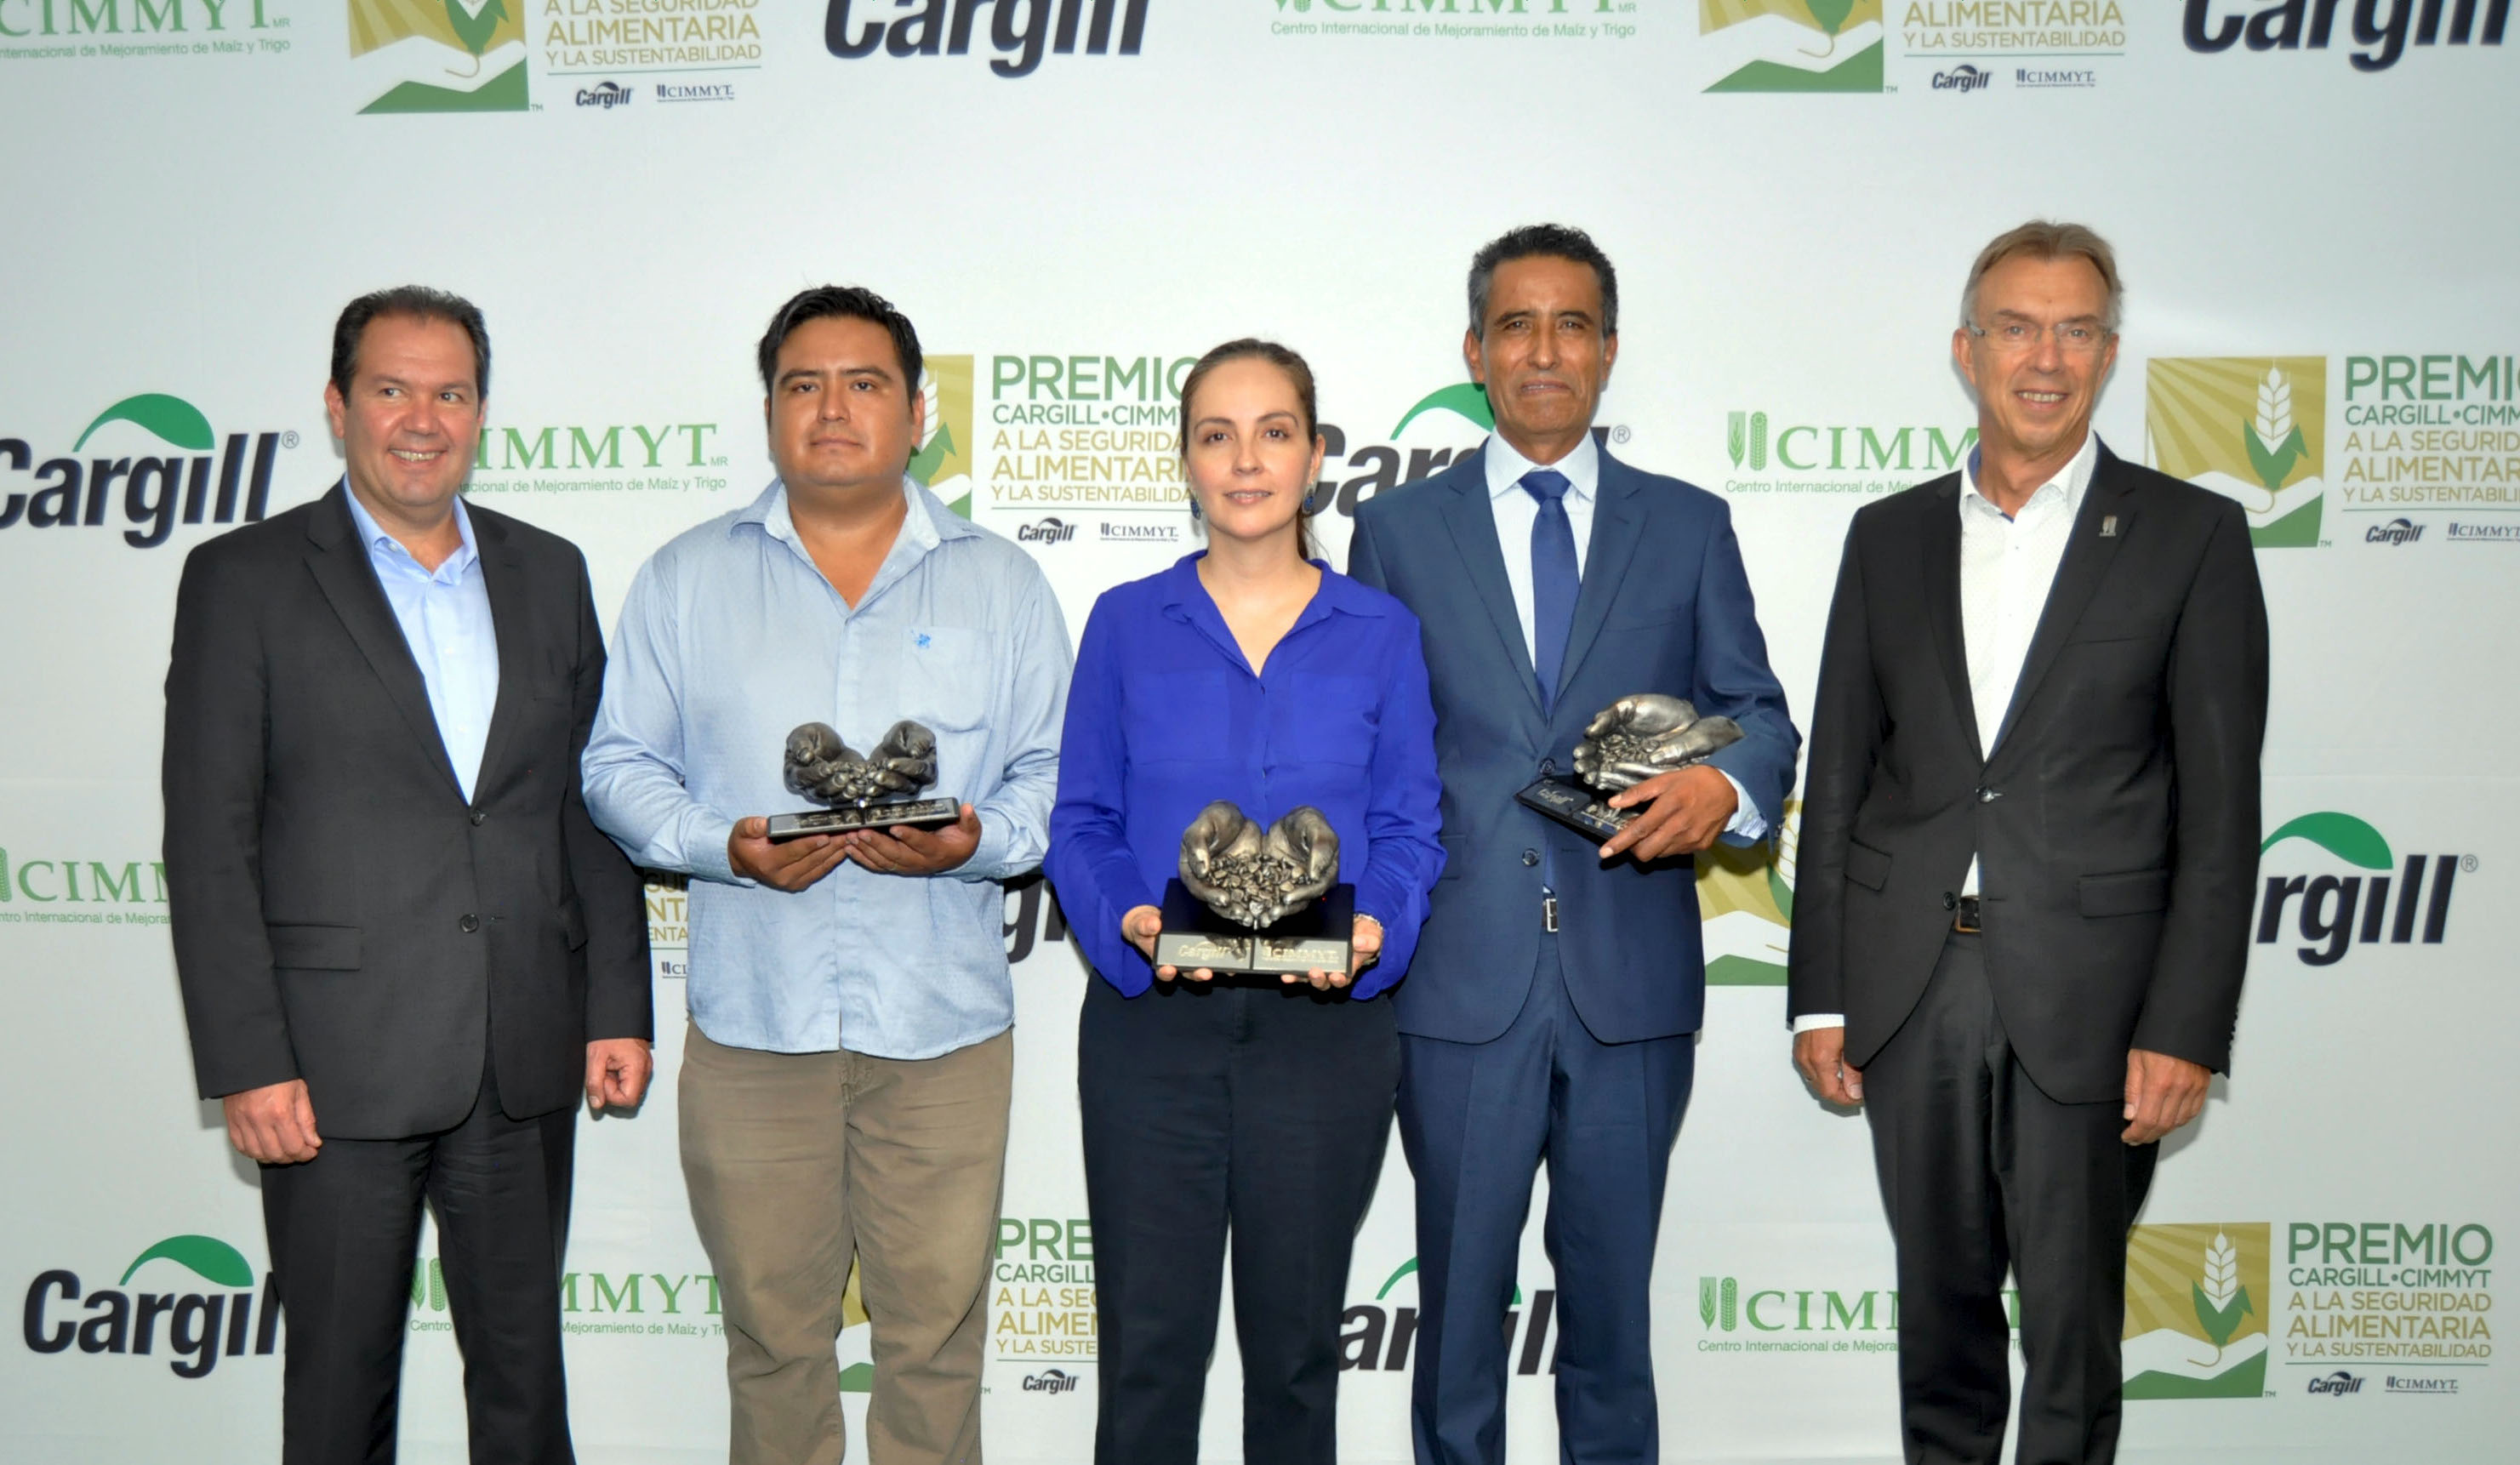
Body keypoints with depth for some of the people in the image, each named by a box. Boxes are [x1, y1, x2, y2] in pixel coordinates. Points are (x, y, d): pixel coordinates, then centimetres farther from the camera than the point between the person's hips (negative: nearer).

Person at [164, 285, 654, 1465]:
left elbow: (591, 808, 10)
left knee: (524, 1369, 15)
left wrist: (619, 1008, 4)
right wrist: (247, 1064, -11)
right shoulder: (245, 578, -2)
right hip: (339, 1063, -3)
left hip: (525, 1060, 4)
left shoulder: (548, 573, 9)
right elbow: (209, 844, -6)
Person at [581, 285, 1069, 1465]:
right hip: (750, 1017, 1)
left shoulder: (1000, 583, 8)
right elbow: (620, 765, 6)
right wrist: (724, 845, -12)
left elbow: (1056, 775, 5)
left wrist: (975, 843, -15)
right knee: (772, 1329, 11)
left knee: (934, 1332, 6)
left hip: (943, 1023, 0)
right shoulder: (686, 578, 9)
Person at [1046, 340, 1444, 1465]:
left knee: (1295, 1344, 12)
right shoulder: (1126, 625, 4)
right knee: (1148, 1343, 4)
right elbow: (1081, 823, 3)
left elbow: (1407, 831, 4)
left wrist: (1374, 928, -16)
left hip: (1324, 1025, 1)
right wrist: (1130, 922, -15)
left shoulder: (1381, 634, 5)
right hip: (1153, 1024, 0)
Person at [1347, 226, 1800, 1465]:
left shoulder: (1689, 526, 9)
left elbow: (1758, 713, 7)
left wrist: (1725, 784, -16)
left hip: (1632, 980, 1)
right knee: (1459, 1294, 10)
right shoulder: (1395, 531, 7)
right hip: (1461, 979, -1)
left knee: (1612, 1294, 13)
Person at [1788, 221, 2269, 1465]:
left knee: (2070, 1305, 7)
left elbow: (2220, 804, -3)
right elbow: (1838, 779, 8)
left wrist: (2187, 1025, -10)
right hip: (1910, 986, 3)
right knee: (1941, 1293, 15)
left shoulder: (2192, 535, 0)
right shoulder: (1889, 536, 9)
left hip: (2086, 988, -3)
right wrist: (1819, 994, 4)